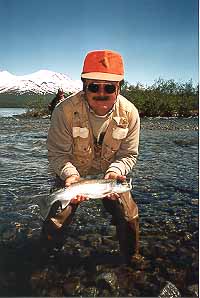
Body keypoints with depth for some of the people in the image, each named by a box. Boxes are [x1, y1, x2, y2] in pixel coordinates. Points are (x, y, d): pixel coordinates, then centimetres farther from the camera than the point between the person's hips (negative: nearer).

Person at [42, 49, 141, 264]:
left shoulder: (129, 113, -19)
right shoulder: (65, 110, -27)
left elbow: (128, 155, -11)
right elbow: (57, 153, -20)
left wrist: (114, 172, -31)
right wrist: (70, 175, -38)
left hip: (111, 172, 2)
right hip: (73, 172, -1)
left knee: (129, 218, -1)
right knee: (54, 227, 1)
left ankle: (131, 260, 32)